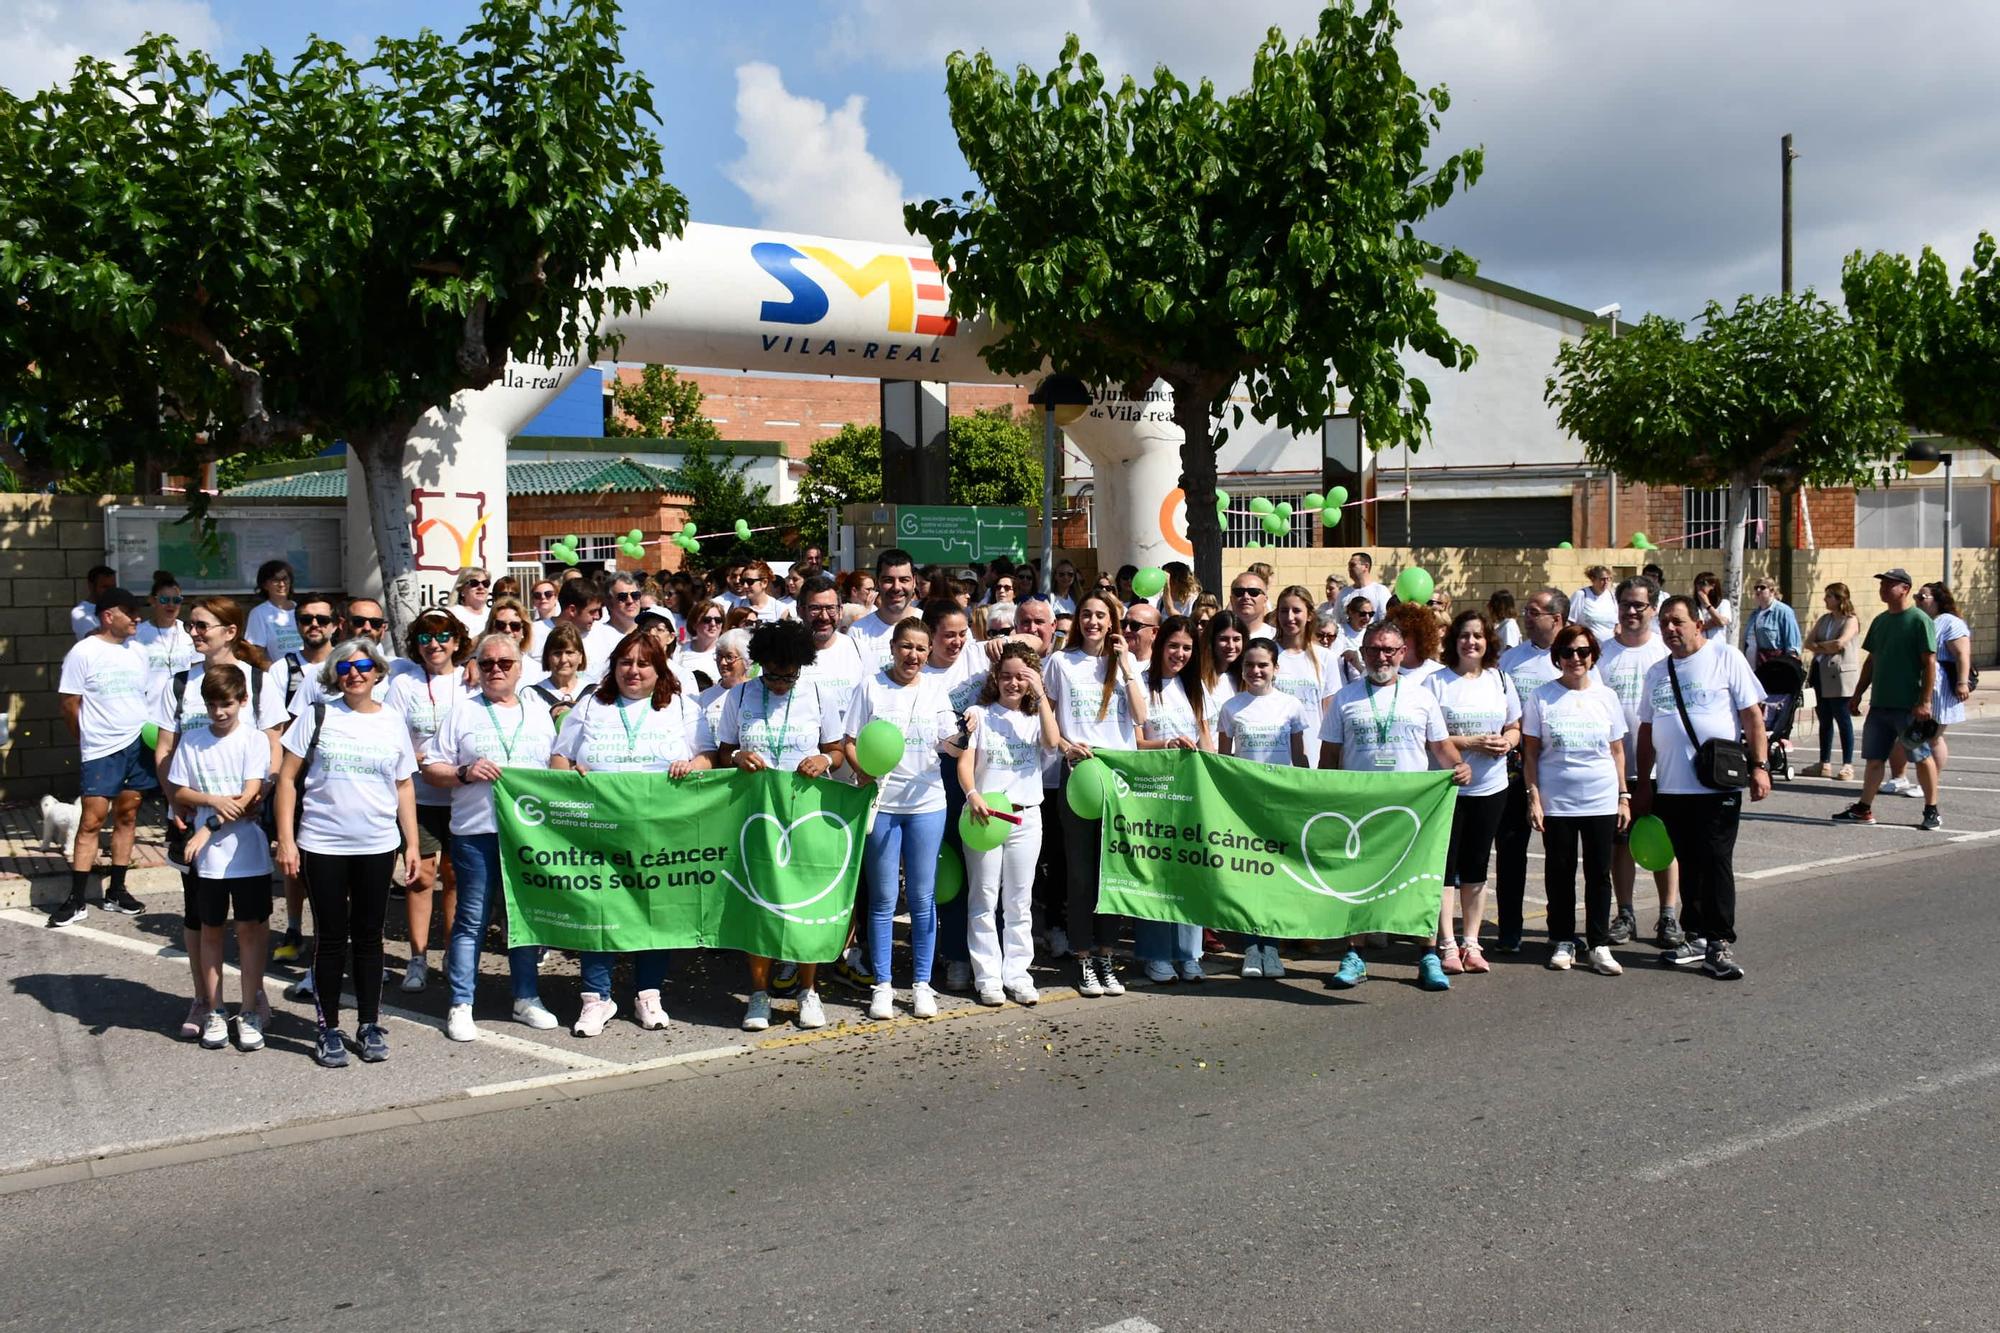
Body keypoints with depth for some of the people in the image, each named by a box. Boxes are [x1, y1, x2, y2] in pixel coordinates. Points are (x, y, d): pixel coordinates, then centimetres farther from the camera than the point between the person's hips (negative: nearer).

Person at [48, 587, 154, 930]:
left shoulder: (137, 651, 10)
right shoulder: (83, 653, -8)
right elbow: (70, 705, -5)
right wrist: (89, 740, 4)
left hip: (138, 745, 5)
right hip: (102, 751, -5)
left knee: (127, 817, 9)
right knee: (91, 821, -5)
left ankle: (116, 891, 18)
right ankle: (76, 900, 1)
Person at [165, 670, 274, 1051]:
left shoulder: (255, 740, -4)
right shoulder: (192, 742, 4)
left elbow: (251, 796, -10)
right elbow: (180, 793, 4)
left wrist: (208, 828, -13)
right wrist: (214, 800, -14)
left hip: (248, 852, -2)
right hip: (207, 856, 2)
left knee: (250, 929, 4)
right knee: (210, 930, 10)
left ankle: (249, 1012, 12)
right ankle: (214, 1012, 20)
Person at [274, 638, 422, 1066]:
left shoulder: (393, 723, 6)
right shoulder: (318, 716, -1)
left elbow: (404, 787, 12)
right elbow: (287, 778, -1)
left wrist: (411, 843, 7)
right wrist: (286, 839, -7)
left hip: (378, 846, 2)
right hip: (322, 846, -2)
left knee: (369, 936, 10)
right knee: (331, 938, 5)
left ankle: (370, 1024, 21)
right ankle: (329, 1029, 16)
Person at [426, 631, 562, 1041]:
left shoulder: (539, 714, 15)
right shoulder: (461, 711, 7)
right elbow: (431, 769, 4)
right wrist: (465, 773, -13)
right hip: (476, 830, -3)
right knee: (472, 919, 0)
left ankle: (527, 998, 20)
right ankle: (461, 1005, 8)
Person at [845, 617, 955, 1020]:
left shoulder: (935, 688, 7)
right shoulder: (871, 686, 1)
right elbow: (850, 742, 0)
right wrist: (862, 771, -17)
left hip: (927, 803, 2)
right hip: (881, 803, -2)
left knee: (923, 898, 5)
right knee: (883, 899, 3)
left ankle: (921, 984, 15)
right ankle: (882, 985, 12)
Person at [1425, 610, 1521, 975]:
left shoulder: (1500, 680, 9)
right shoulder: (1436, 682, -5)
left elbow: (1514, 727, 16)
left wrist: (1507, 742, -6)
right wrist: (1468, 743, -18)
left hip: (1490, 787, 4)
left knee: (1477, 865, 11)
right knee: (1445, 864, -2)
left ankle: (1471, 942, 19)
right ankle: (1447, 944, 4)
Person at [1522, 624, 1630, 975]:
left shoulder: (1606, 697, 6)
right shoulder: (1541, 699, 0)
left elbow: (1617, 751, 11)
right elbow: (1530, 754, 1)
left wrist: (1624, 797, 7)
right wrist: (1534, 798, -6)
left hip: (1601, 801, 2)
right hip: (1556, 802, -1)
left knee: (1599, 874, 5)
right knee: (1560, 873, 7)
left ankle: (1599, 945, 13)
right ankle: (1563, 942, 20)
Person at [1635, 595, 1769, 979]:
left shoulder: (1726, 659, -2)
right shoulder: (1657, 672, 14)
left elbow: (1753, 714, -5)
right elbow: (1647, 729, 17)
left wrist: (1759, 765, -12)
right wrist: (1644, 783, 15)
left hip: (1718, 786, -5)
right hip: (1671, 788, 5)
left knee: (1716, 864, -4)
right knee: (1687, 866, 12)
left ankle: (1719, 944, 2)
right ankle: (1695, 937, 21)